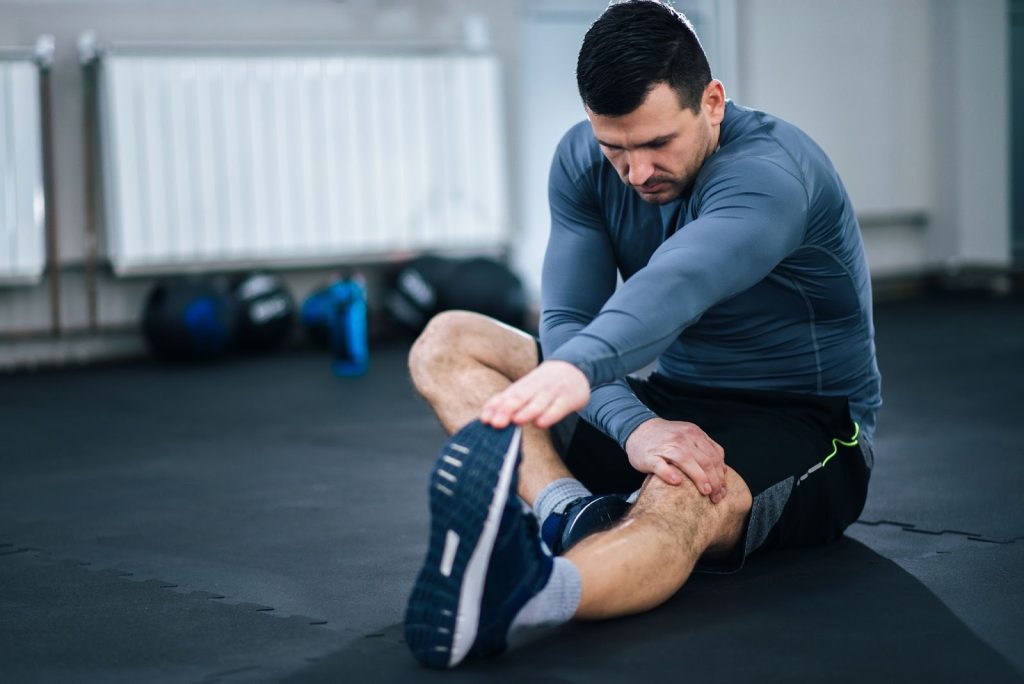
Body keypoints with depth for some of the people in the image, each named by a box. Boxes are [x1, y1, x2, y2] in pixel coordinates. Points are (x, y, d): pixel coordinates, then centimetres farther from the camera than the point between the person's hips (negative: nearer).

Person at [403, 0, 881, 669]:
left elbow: (679, 283, -47)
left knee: (681, 500, -43)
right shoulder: (583, 162, -4)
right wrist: (635, 425, -34)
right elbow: (568, 318, -12)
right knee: (446, 343, -11)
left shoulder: (769, 171, -25)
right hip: (671, 401, 7)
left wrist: (578, 366, -67)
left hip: (806, 426, -7)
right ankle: (568, 508, -39)